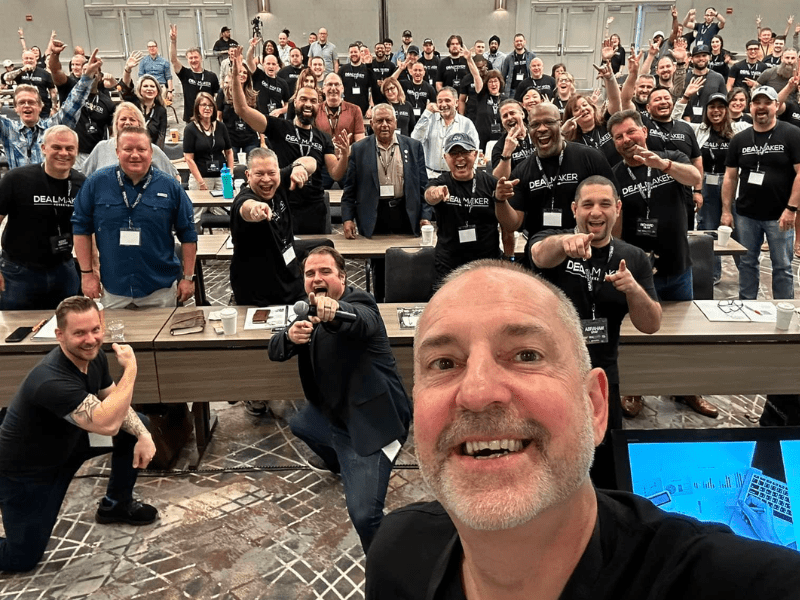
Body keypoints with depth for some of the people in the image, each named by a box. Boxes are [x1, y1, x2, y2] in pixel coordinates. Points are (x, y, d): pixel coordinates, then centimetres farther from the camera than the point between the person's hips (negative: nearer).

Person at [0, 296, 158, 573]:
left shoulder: (93, 355, -12)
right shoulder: (52, 381, -37)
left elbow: (116, 405, 1)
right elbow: (107, 423, -44)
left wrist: (143, 435, -15)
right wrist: (130, 369, -37)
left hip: (67, 443, 8)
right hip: (25, 469, -7)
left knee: (138, 424, 0)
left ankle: (116, 503, 17)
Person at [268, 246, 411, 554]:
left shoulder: (359, 302, -20)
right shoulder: (310, 310, 6)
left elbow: (359, 320, -45)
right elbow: (275, 351, 2)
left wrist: (334, 312, -68)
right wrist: (290, 336, -22)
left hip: (370, 422, -10)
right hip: (333, 411, 10)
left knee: (364, 514, -22)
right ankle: (338, 462, 64)